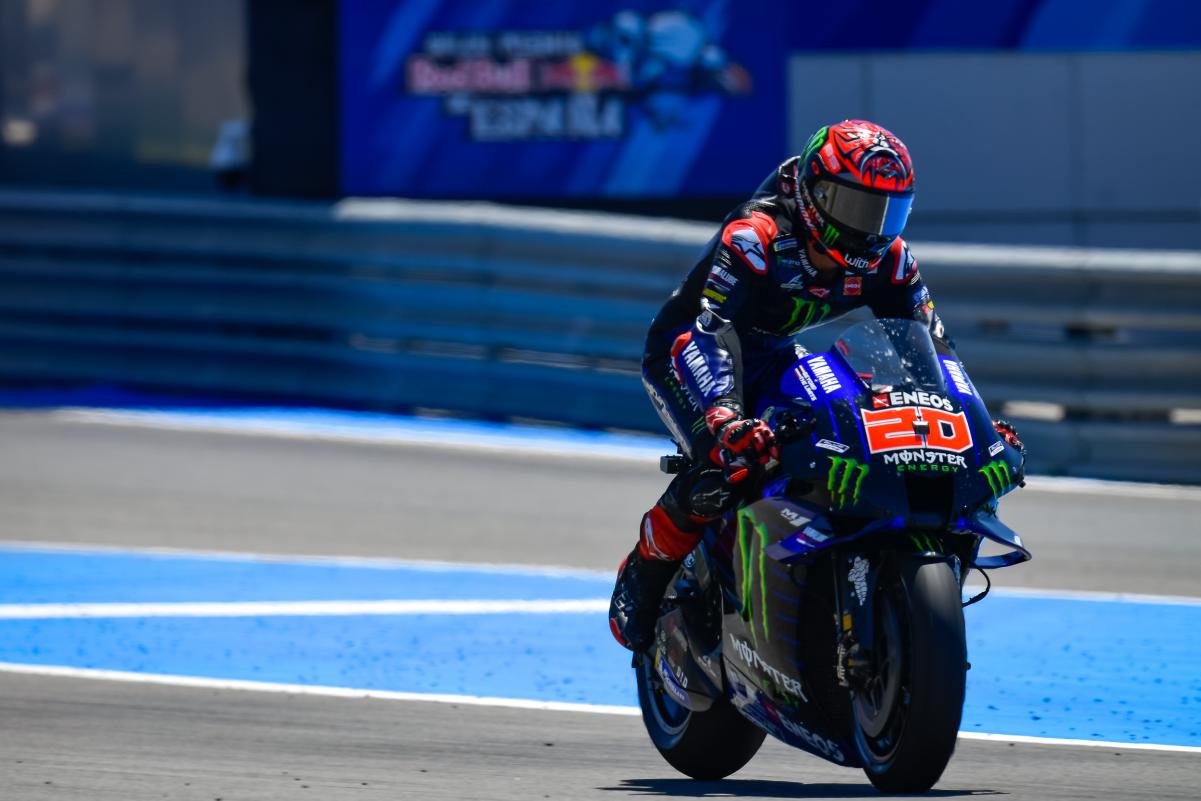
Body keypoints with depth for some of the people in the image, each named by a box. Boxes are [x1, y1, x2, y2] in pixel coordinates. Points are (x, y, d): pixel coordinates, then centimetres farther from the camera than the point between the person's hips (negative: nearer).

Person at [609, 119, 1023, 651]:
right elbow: (709, 333, -45)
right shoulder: (753, 238, -33)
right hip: (684, 354, -7)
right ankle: (642, 578, -10)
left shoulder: (887, 258, -13)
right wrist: (726, 421, -61)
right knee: (719, 472, -33)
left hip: (776, 364, 7)